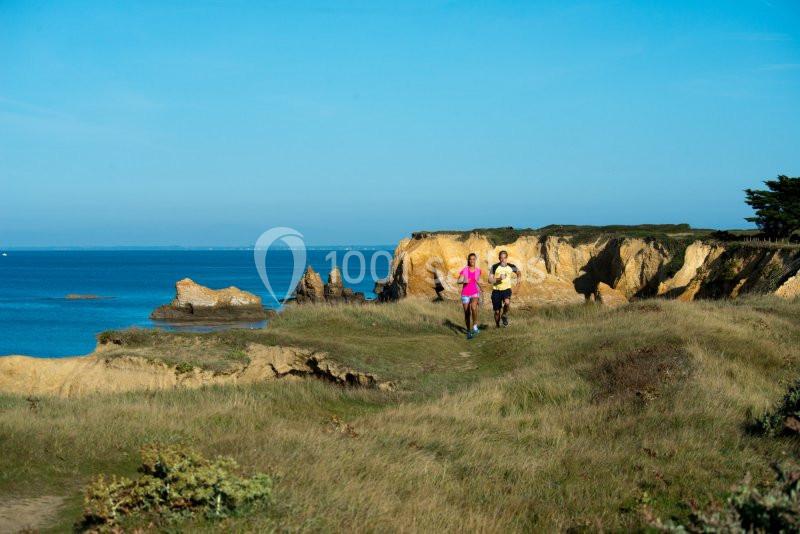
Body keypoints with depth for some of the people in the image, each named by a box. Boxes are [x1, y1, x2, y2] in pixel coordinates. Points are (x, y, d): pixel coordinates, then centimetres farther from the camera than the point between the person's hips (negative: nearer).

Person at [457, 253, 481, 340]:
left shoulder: (478, 271, 4)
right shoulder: (464, 270, -4)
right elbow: (459, 281, -12)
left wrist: (480, 293, 23)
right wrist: (464, 281, -33)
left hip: (475, 293, 0)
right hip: (465, 294, 0)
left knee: (473, 307, -31)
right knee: (467, 314, 5)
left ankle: (475, 325, -15)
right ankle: (469, 332, 22)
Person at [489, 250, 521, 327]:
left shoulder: (511, 267, 1)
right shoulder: (494, 267, -6)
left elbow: (518, 272, 23)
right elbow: (490, 280, -7)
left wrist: (518, 278, 3)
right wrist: (499, 279, -22)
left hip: (506, 289, 0)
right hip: (496, 290, 0)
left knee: (507, 302, -32)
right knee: (497, 312, 1)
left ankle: (504, 315, -2)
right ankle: (497, 326, 26)